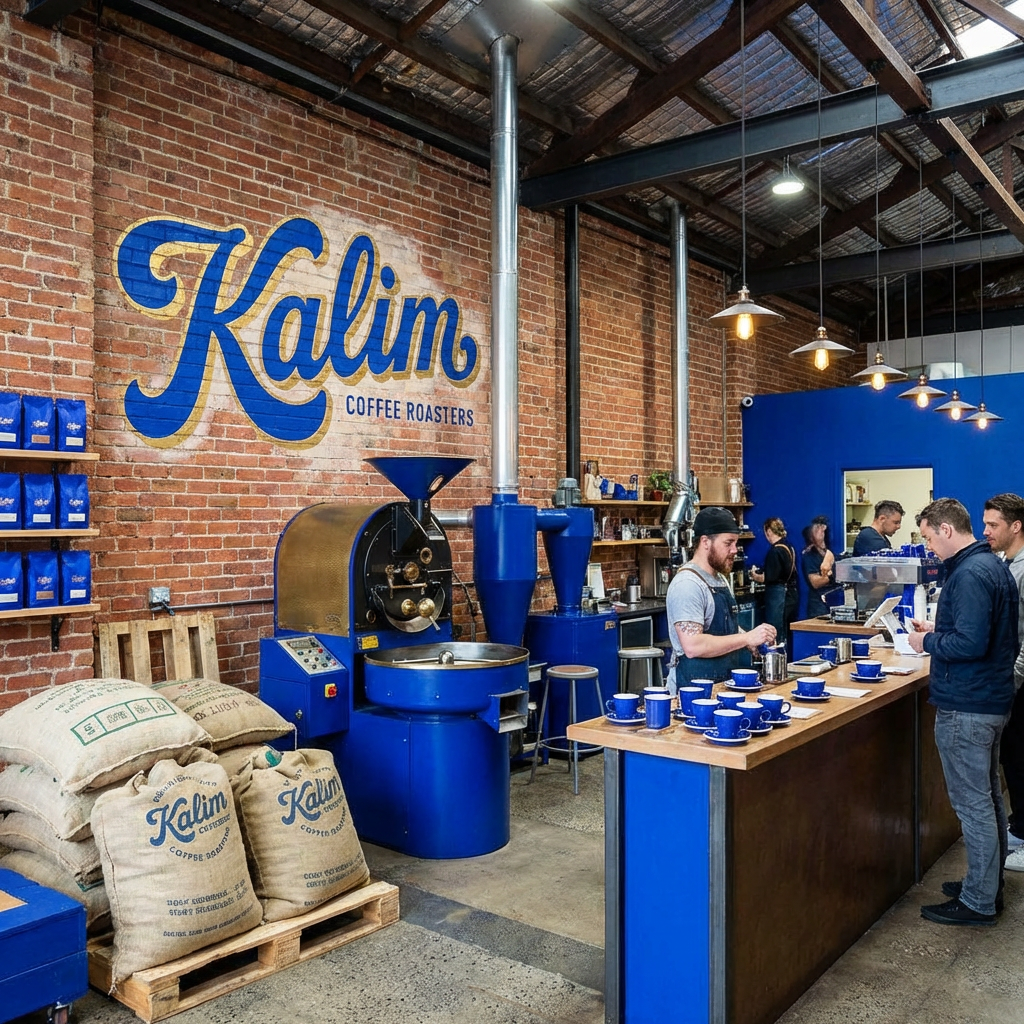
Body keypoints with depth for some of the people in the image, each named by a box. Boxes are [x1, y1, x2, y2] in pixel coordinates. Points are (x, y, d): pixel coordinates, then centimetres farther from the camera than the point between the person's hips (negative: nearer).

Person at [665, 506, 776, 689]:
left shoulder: (720, 579, 14)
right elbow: (692, 646, -26)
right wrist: (747, 638, -21)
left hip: (725, 683, 9)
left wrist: (756, 640, 8)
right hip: (694, 688, -9)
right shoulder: (687, 583, -17)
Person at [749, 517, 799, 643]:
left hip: (778, 595, -9)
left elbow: (770, 577, -18)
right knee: (788, 635, 15)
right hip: (791, 594, 9)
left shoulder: (775, 550, -16)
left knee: (776, 636, -4)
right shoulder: (789, 548, 10)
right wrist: (761, 575, 20)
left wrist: (755, 577, -1)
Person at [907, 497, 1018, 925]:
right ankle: (989, 885, 33)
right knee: (988, 797, 19)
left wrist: (928, 642, -13)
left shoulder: (969, 575, -22)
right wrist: (939, 632, 12)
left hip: (965, 709, -10)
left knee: (973, 804, 0)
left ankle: (978, 902, 12)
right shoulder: (995, 566, 11)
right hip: (992, 700, 11)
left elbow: (970, 643, -29)